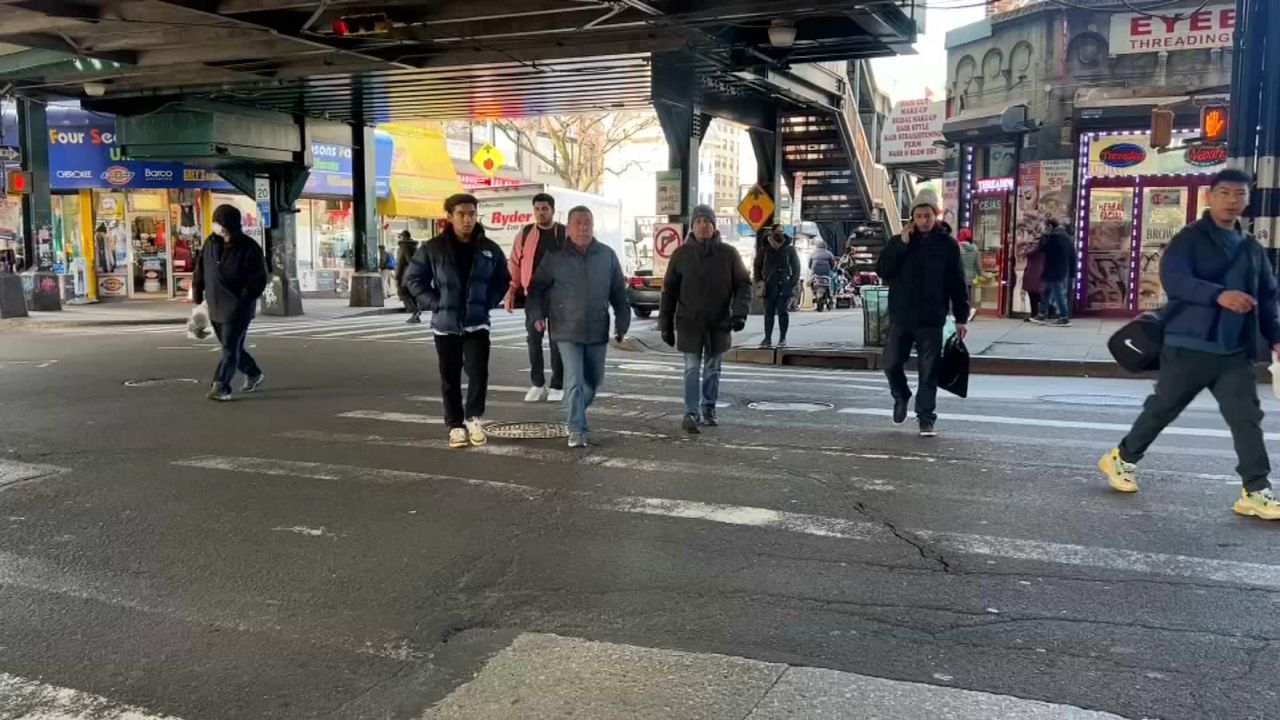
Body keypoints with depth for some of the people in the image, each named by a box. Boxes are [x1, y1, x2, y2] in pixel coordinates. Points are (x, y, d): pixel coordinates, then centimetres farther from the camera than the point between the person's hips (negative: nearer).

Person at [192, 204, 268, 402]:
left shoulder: (249, 248, -11)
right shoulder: (211, 243, 6)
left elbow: (259, 278, -11)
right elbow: (200, 271, 12)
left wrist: (245, 298, -19)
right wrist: (197, 296, 8)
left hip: (238, 309, -7)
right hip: (216, 307, 7)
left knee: (230, 348, -8)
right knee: (230, 347, 16)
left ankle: (221, 387, -8)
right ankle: (254, 374, 34)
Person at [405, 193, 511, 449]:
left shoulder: (489, 249, 0)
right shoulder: (433, 248, -7)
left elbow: (502, 279, 13)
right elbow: (414, 278, 0)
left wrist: (488, 302, 0)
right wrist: (434, 303, -8)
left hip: (477, 323, 0)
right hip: (445, 324, 0)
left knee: (478, 371, -12)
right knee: (450, 378, 7)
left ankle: (474, 418, 7)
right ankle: (456, 425, 18)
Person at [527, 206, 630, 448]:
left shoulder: (607, 255, 4)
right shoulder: (555, 256, -4)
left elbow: (618, 293, 9)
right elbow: (537, 288, 3)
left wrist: (622, 322, 7)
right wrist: (536, 315, -8)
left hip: (598, 331, 4)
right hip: (567, 331, -3)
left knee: (594, 380, 14)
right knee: (574, 380, -10)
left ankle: (576, 414, 38)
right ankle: (576, 430, -5)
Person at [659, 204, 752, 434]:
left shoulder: (728, 253, 0)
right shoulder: (681, 254, -1)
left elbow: (743, 285, 3)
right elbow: (669, 291, 3)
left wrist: (740, 312, -13)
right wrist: (666, 325, 1)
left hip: (718, 324, 1)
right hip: (689, 323, -1)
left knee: (713, 369, 12)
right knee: (692, 369, -3)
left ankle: (709, 409, 24)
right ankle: (691, 413, -2)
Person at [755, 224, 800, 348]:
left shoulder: (789, 248, 3)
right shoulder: (766, 249, 7)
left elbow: (796, 267, 5)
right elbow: (757, 265, 16)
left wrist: (793, 283, -4)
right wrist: (759, 280, 5)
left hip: (784, 286, -2)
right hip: (769, 285, 2)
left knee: (782, 312, -3)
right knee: (768, 312, 6)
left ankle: (782, 338, 4)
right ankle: (767, 338, 11)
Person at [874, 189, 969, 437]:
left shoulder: (947, 244, 1)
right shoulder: (899, 242, 5)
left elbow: (957, 284, 2)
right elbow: (882, 271, -6)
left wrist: (961, 317, -1)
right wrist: (901, 245, -13)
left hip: (931, 320, -2)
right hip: (901, 317, 2)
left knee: (928, 370, 1)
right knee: (892, 363, 5)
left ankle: (926, 417, 9)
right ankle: (901, 397, 33)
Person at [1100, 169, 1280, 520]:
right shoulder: (1190, 238, -5)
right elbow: (1173, 279, -21)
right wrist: (1219, 294, -34)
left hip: (1236, 352, 5)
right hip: (1189, 345, -5)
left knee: (1247, 418, -1)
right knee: (1162, 409, 7)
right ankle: (1122, 458, 26)